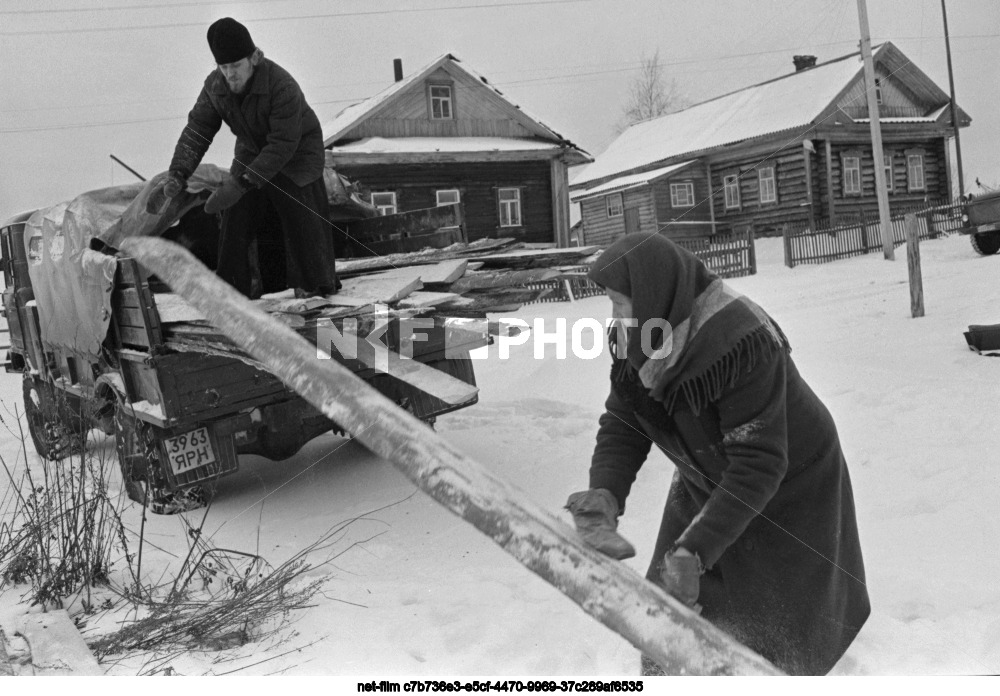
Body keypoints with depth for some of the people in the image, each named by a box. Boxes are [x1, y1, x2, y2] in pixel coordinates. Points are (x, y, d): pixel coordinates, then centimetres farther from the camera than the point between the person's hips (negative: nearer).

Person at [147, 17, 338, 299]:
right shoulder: (214, 85, -14)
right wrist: (176, 175, -25)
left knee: (302, 219, -10)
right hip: (251, 153, 6)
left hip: (295, 156, -5)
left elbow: (283, 146, -34)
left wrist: (242, 183, -39)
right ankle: (240, 286, 13)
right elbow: (196, 131, -10)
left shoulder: (282, 87, -33)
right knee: (236, 218, 1)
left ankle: (316, 286, 8)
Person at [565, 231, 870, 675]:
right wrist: (603, 496, -28)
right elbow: (621, 426, -9)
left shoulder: (740, 343, -36)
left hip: (787, 489, -6)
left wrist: (694, 550, -38)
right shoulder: (635, 341, -14)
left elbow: (758, 465, -35)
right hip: (707, 485, 6)